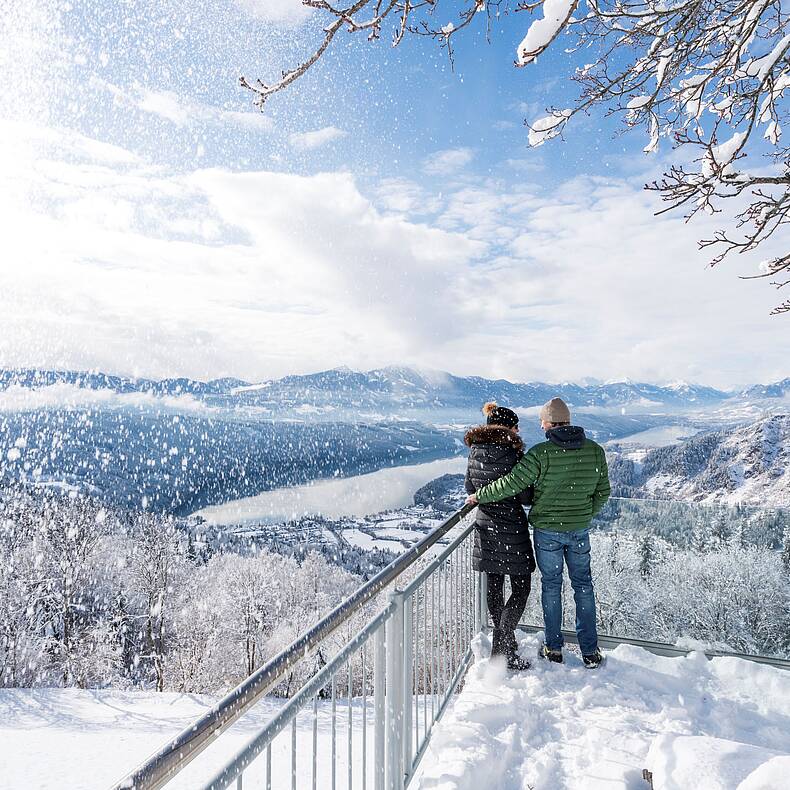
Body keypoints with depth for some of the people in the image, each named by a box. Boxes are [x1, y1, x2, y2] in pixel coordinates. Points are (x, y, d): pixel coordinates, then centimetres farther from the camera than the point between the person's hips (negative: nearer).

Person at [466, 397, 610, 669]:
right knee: (583, 585, 17)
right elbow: (603, 491, 3)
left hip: (546, 530, -3)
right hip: (580, 530, 3)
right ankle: (590, 652, 24)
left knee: (551, 586, 14)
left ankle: (553, 648, 25)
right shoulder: (595, 451, -6)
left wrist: (479, 496, -8)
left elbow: (511, 484, -22)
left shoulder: (541, 453, -21)